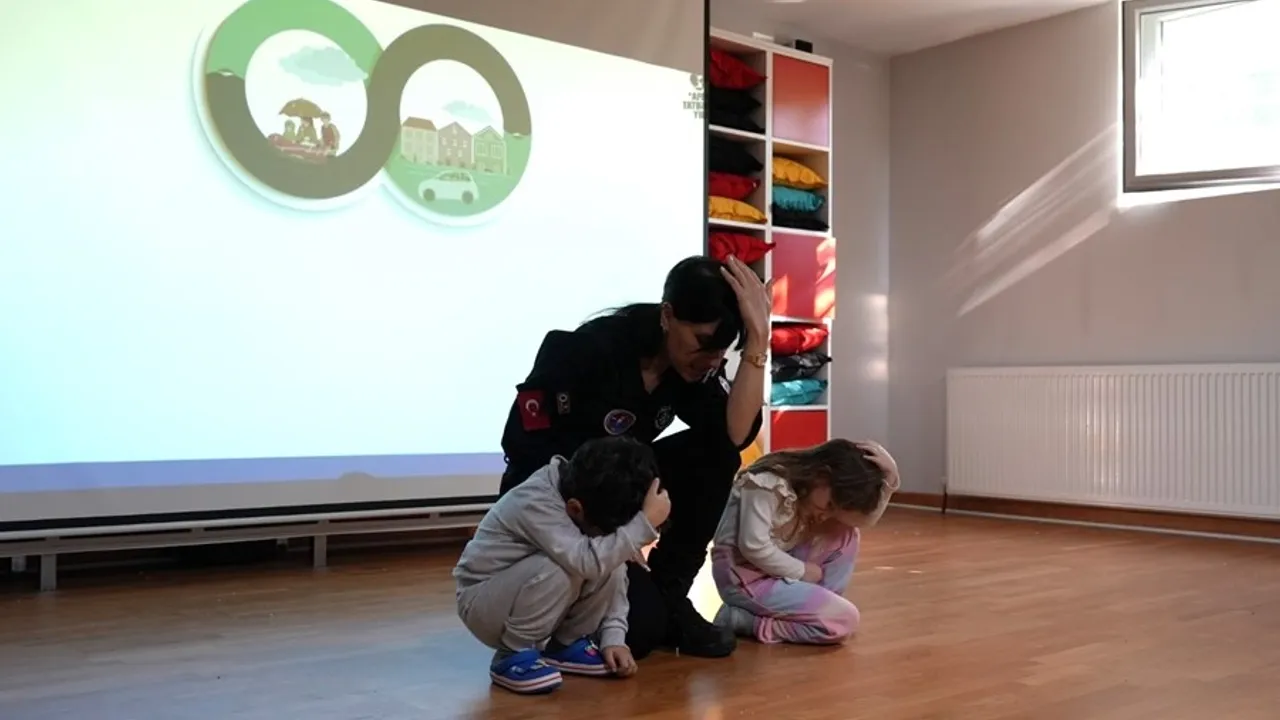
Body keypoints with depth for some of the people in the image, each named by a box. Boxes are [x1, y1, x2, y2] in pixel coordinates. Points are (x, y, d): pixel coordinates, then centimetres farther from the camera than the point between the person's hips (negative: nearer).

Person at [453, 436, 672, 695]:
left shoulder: (594, 502, -9)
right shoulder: (536, 503, -32)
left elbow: (611, 570, -5)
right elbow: (587, 561, -43)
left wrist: (613, 637, -14)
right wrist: (646, 523, -44)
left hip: (529, 598, 7)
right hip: (483, 603, -7)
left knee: (611, 567, -15)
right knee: (560, 569, -34)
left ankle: (565, 644, 4)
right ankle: (513, 654, -15)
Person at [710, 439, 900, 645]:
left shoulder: (810, 488, 5)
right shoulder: (768, 483, -21)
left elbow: (865, 520, 3)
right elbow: (754, 547, -27)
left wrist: (890, 478, -10)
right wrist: (802, 571, -16)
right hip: (744, 576, -9)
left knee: (847, 533, 1)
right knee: (844, 620, -16)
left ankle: (817, 606, 1)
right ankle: (743, 618, -10)